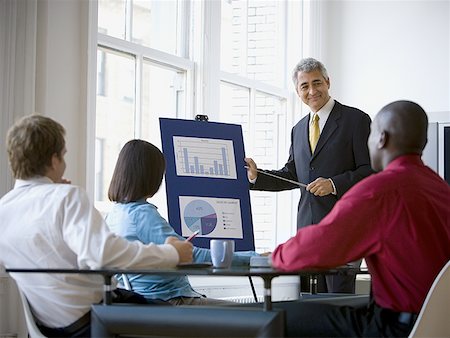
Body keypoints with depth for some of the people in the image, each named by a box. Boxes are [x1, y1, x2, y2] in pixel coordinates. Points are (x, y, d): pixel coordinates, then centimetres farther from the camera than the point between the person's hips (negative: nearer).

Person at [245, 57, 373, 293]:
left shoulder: (356, 120, -2)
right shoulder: (299, 129, 19)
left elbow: (371, 170, -7)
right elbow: (291, 175, 20)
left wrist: (334, 184, -19)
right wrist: (256, 176, 4)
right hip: (307, 226, 6)